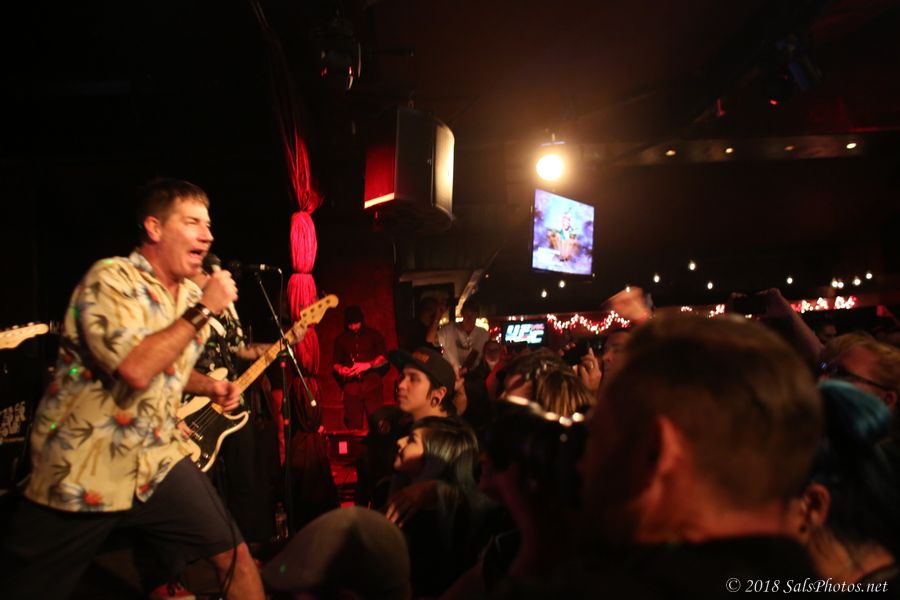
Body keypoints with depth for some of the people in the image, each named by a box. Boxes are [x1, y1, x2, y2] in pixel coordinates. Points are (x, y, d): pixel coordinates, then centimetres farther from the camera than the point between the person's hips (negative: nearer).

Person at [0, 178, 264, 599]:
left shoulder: (191, 293, 7)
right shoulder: (111, 278, -16)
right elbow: (136, 369, -31)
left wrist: (208, 386, 5)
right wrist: (203, 311, -23)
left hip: (159, 460, 6)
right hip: (79, 472, -6)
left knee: (233, 555, 1)